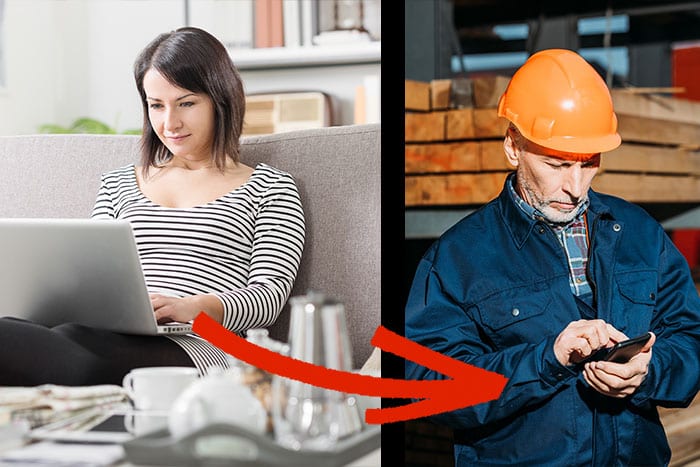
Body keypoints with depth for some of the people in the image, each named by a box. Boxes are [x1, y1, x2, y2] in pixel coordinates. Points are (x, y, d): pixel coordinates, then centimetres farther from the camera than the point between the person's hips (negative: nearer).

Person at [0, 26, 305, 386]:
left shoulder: (270, 187, 16)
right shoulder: (117, 184, 28)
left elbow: (270, 295, 3)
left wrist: (194, 307, -19)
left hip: (198, 348, -4)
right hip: (109, 335, 4)